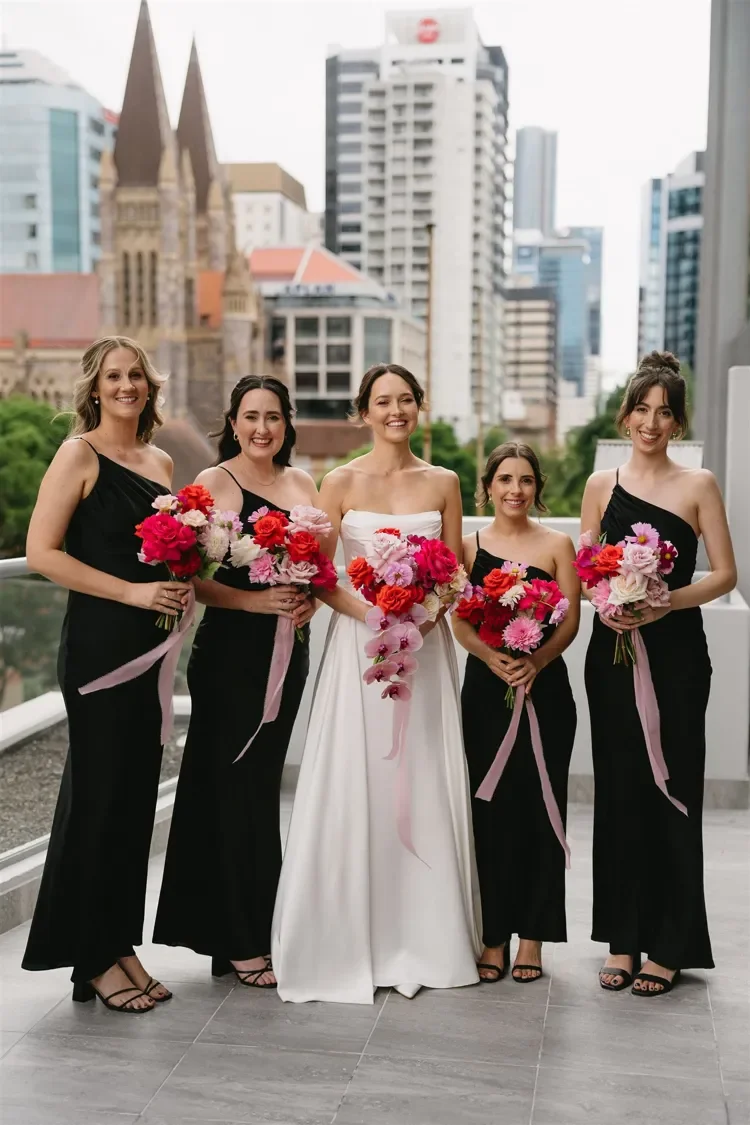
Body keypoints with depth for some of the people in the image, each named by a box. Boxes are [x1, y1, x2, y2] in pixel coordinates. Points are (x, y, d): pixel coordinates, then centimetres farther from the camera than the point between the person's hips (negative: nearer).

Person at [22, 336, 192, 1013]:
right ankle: (94, 958, 12)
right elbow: (41, 552, -13)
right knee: (99, 793, -1)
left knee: (137, 793, 11)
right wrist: (133, 592, -17)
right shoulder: (79, 454, -6)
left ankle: (120, 945, 22)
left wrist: (182, 584, 3)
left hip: (151, 643, 7)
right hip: (99, 643, -7)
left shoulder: (161, 462, 15)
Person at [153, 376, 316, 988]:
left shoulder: (302, 483, 12)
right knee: (240, 790, -2)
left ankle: (251, 931, 24)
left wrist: (311, 598, -6)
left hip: (288, 650, 6)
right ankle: (241, 943, 9)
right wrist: (255, 600, -23)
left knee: (261, 787, 12)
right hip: (231, 651, -6)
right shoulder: (213, 483, -6)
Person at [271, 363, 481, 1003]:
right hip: (359, 643, -2)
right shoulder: (342, 483, 1)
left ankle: (423, 939, 16)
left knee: (424, 789, 4)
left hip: (425, 646, 2)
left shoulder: (443, 483, 8)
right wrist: (368, 611, -17)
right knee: (355, 787, -2)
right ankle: (348, 943, 11)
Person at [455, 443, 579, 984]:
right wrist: (493, 659, -20)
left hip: (545, 688, 0)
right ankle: (493, 937, 13)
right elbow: (460, 622, -1)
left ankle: (532, 935, 15)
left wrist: (535, 661, -19)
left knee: (538, 809, 4)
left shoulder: (557, 544, 4)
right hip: (485, 689, 1)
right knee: (489, 809, 3)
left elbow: (570, 620, -2)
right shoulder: (469, 546, 6)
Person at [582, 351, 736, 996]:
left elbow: (724, 575, -2)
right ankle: (623, 939, 18)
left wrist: (666, 602, -16)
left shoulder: (698, 485, 1)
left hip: (676, 653, -2)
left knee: (671, 793, 1)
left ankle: (669, 946, 13)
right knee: (618, 791, 6)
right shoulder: (602, 484, 8)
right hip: (613, 651, 3)